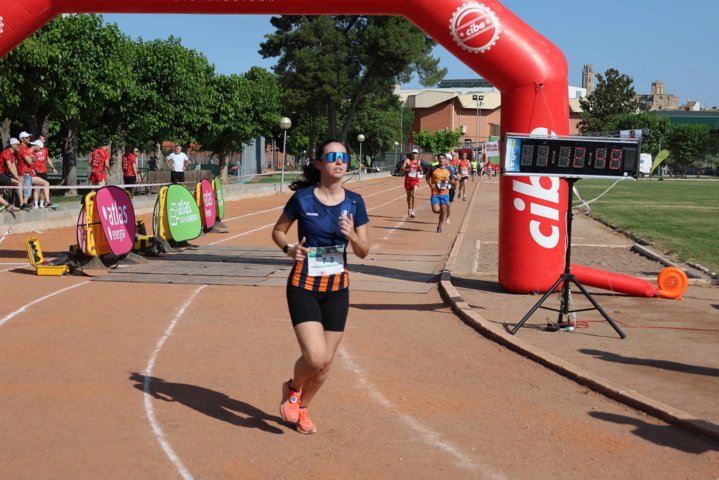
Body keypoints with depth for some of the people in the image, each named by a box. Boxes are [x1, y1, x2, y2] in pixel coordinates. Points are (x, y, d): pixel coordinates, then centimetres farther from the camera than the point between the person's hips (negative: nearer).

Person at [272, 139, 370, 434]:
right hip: (303, 287, -3)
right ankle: (292, 388, 17)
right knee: (315, 357, -17)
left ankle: (301, 407, 35)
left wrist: (351, 235, -18)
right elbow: (278, 231, 6)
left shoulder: (354, 202, 0)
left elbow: (363, 252, 3)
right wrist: (289, 248, -15)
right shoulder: (302, 198, -7)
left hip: (337, 289, 4)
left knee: (325, 363, 7)